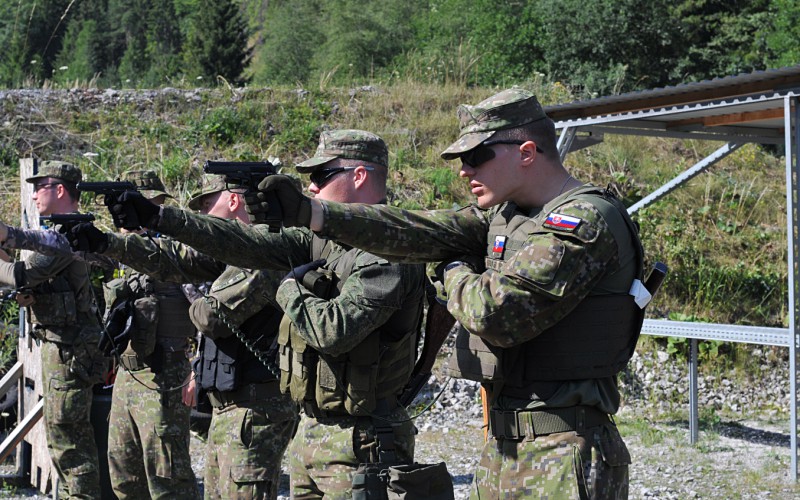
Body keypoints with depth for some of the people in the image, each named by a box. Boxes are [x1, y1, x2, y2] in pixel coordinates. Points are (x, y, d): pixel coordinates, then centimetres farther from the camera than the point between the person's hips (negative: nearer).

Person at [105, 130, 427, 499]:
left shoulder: (391, 253, -17)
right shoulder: (324, 237, 10)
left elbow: (333, 331, -26)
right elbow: (247, 244, 6)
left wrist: (291, 289, -8)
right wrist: (157, 217, 2)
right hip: (311, 429, 9)